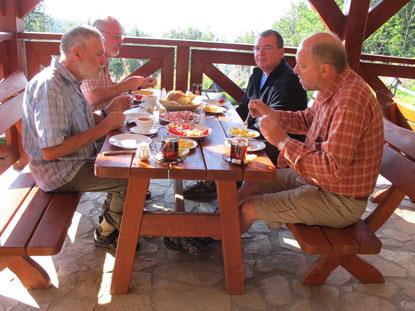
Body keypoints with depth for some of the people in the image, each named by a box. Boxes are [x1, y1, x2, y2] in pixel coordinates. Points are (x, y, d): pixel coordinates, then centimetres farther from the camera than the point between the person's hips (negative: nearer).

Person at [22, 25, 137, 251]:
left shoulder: (69, 80, 7)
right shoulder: (49, 87, -25)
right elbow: (51, 150, -30)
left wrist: (107, 112, -1)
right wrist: (102, 128, -24)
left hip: (77, 160, 10)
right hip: (58, 172, -10)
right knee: (133, 179, -15)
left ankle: (109, 217, 23)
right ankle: (106, 233, 9)